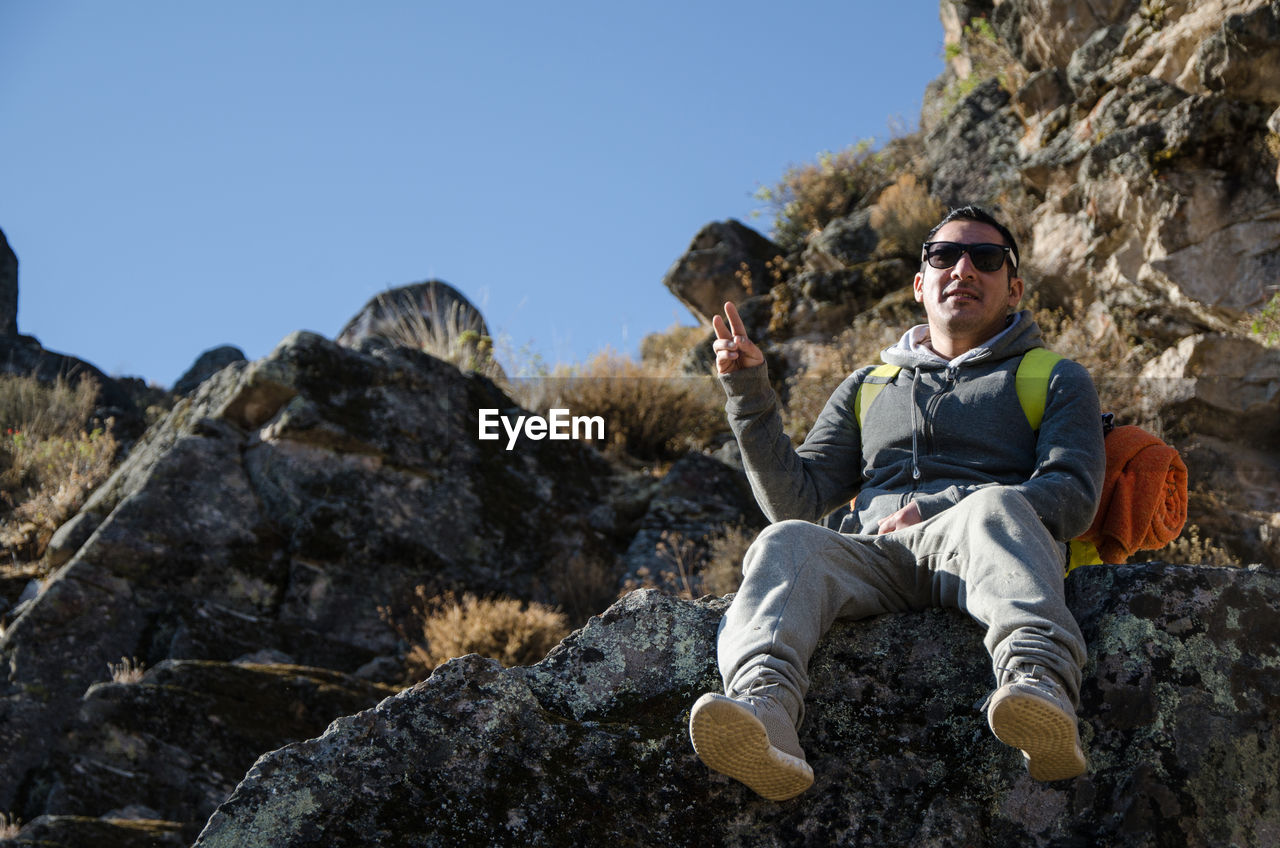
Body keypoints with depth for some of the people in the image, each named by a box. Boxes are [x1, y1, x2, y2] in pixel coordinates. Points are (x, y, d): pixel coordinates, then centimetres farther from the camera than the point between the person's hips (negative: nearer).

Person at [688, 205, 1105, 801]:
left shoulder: (1056, 380, 25)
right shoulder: (868, 389, 32)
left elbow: (1072, 497, 6)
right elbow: (794, 499, 22)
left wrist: (933, 512, -6)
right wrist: (749, 391, 9)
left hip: (978, 554, -2)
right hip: (873, 559, 2)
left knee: (992, 508, -38)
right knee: (787, 543, -31)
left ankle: (1040, 685, -64)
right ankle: (764, 713, -59)